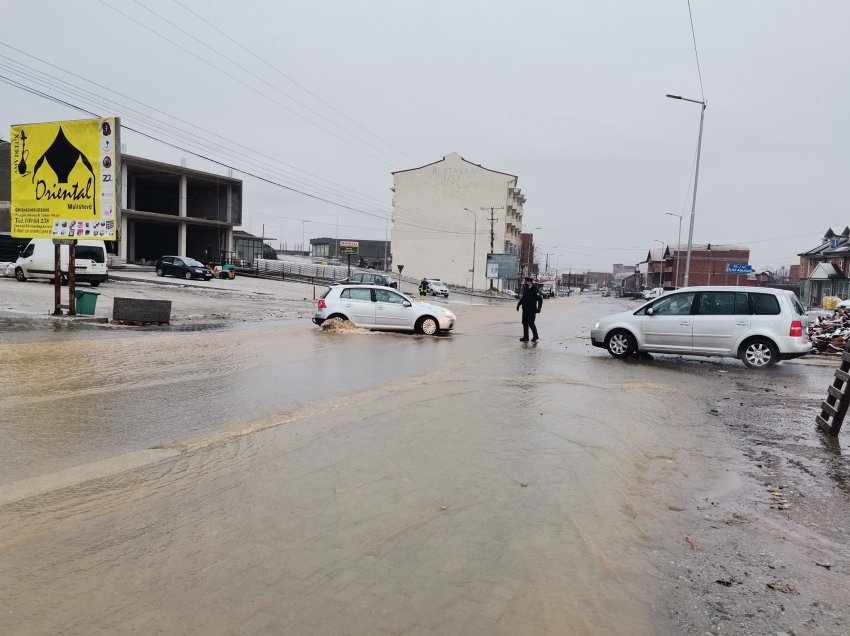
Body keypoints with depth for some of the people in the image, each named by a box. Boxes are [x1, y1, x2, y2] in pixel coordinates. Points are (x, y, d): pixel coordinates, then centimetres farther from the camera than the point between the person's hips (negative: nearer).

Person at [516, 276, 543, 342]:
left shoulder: (535, 289, -10)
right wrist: (519, 304, 14)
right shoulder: (525, 289, 10)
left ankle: (535, 336, 11)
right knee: (525, 323, 7)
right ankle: (525, 337, 14)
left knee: (531, 323, -7)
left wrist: (539, 308, -12)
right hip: (525, 309, 7)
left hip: (532, 309, -7)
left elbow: (540, 299, -8)